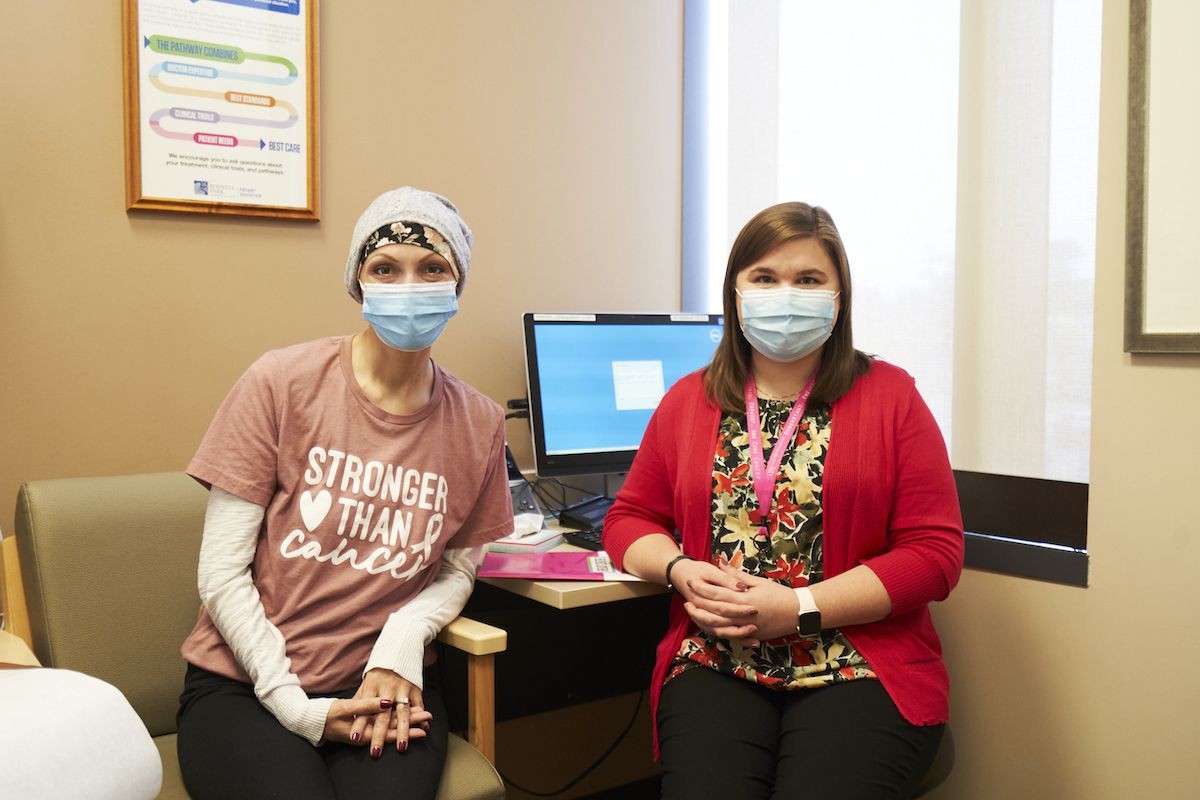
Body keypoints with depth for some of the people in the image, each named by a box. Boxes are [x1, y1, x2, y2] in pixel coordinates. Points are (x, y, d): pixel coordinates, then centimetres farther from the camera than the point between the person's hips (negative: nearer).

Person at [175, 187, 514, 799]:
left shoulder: (478, 424, -1)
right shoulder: (281, 382, -8)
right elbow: (221, 575, -7)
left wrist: (403, 640, -9)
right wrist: (293, 704, -14)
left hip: (386, 686, 2)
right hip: (244, 686, -1)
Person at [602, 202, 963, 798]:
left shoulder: (891, 396, 3)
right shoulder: (688, 400, 12)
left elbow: (935, 553, -2)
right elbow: (629, 518, 18)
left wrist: (799, 607, -11)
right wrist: (681, 570, -5)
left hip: (862, 670, -1)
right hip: (714, 665, 2)